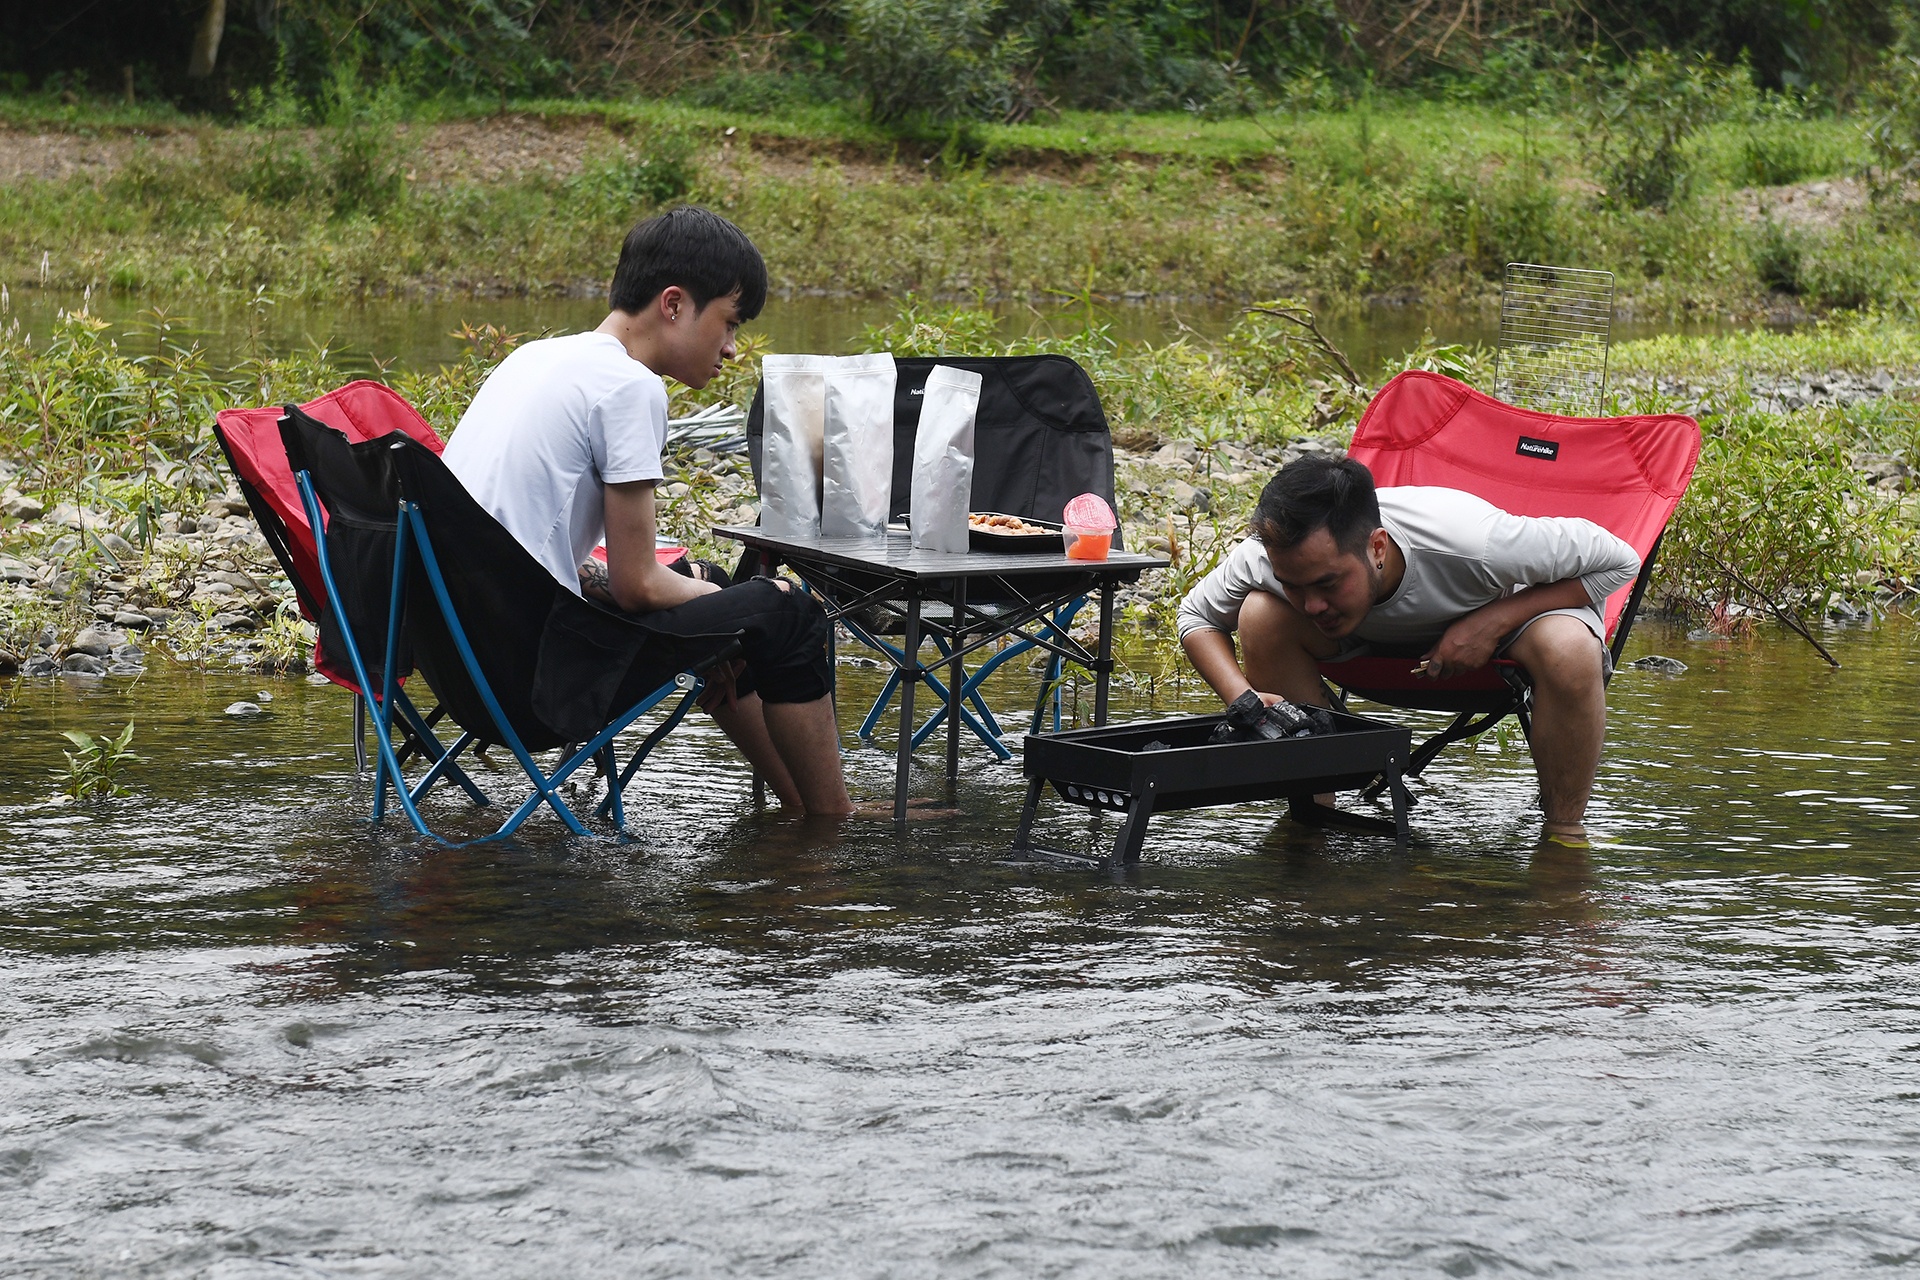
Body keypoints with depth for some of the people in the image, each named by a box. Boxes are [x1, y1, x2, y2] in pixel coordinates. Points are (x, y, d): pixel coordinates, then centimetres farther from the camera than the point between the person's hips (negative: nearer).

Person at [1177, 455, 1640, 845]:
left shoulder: (1471, 542, -41)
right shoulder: (1265, 557, -32)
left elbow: (1620, 562, -27)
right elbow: (1197, 617, -9)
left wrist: (1493, 620, -36)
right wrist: (1243, 697, -30)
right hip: (1374, 632, 3)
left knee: (1568, 649, -37)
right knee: (1261, 616, -26)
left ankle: (1564, 832, -13)